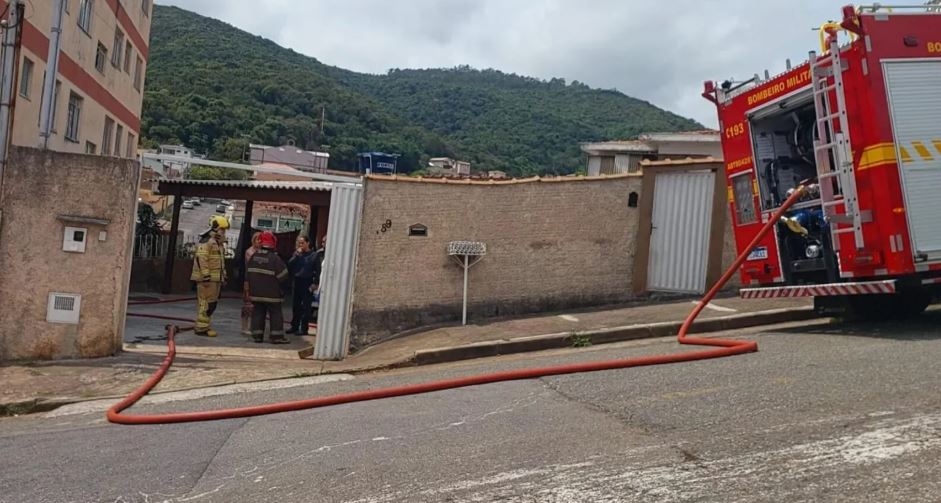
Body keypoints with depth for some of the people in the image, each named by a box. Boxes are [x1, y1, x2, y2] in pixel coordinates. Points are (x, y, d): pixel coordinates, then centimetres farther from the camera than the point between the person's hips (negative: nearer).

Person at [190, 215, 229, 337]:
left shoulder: (219, 242, 20)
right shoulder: (206, 241, -12)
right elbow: (201, 259, -20)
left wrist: (223, 276, 24)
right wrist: (206, 275, -24)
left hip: (216, 278, 10)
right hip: (207, 278, -10)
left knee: (212, 302, 13)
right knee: (207, 302, -10)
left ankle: (201, 325, 21)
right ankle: (201, 328, -7)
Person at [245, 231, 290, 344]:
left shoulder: (253, 256, 3)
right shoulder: (274, 258, -15)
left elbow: (247, 272, 11)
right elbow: (283, 275, -14)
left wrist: (250, 286, 19)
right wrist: (278, 285, 5)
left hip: (255, 292, 5)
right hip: (271, 293, -5)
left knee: (257, 313, 11)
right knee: (276, 314, 2)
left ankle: (257, 335, 11)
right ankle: (277, 336, 1)